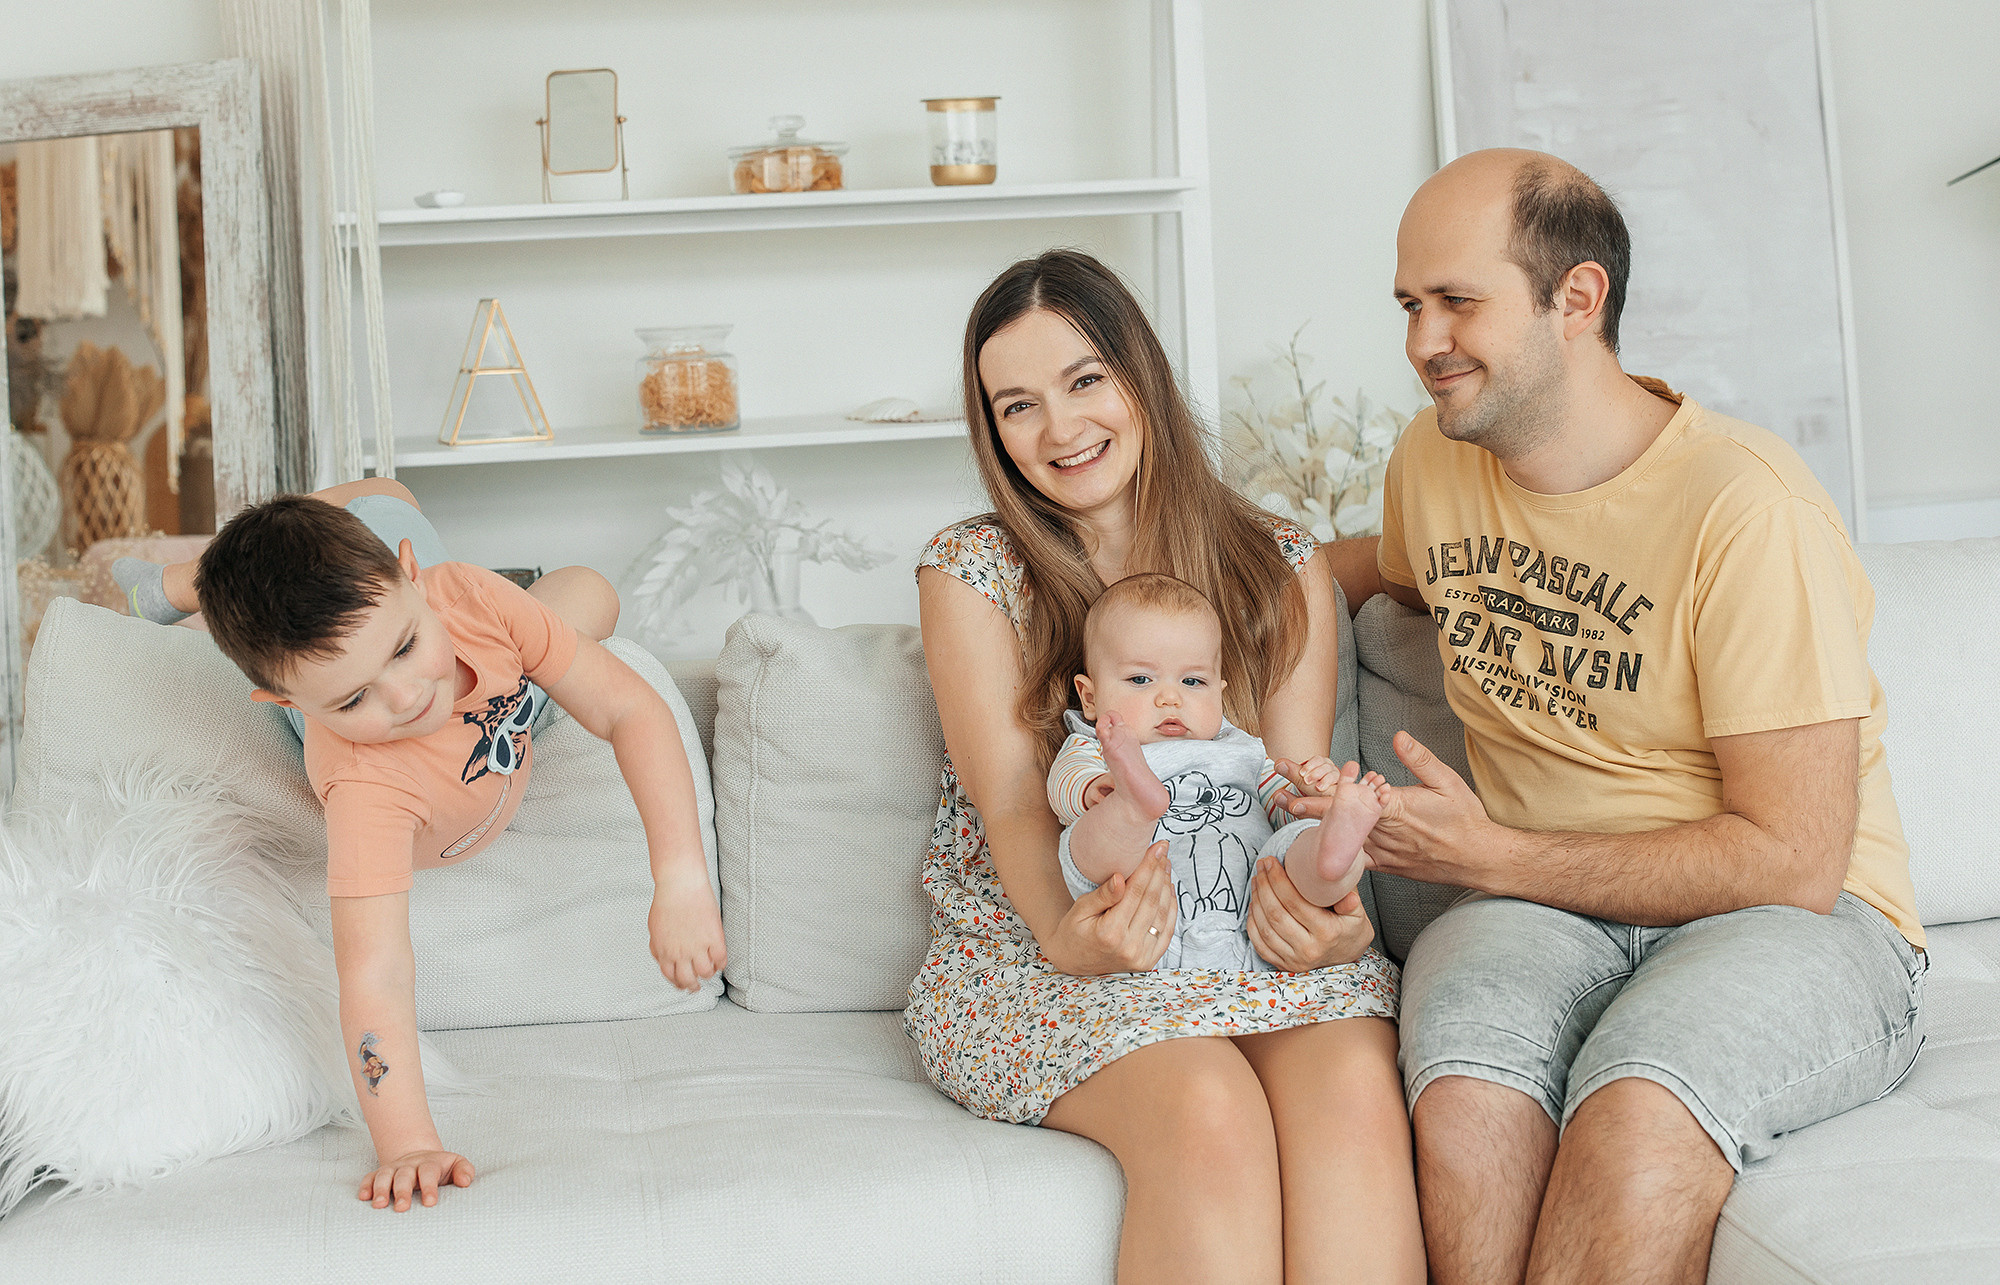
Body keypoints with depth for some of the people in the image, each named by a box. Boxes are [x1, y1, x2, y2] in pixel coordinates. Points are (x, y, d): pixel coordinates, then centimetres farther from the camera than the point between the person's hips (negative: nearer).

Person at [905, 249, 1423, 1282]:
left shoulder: (1282, 570, 8)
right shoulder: (969, 573, 1)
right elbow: (1012, 802, -7)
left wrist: (1328, 913, -23)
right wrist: (1068, 930, -29)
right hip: (1032, 954, -2)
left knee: (1354, 1089, -32)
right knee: (1207, 1109, -34)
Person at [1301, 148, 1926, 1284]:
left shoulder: (1745, 507, -15)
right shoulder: (1430, 464, 7)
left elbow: (1793, 860, -16)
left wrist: (1496, 857, -14)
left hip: (1803, 925, -4)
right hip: (1545, 912, 5)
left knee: (1639, 1117, -38)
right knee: (1467, 1096, -32)